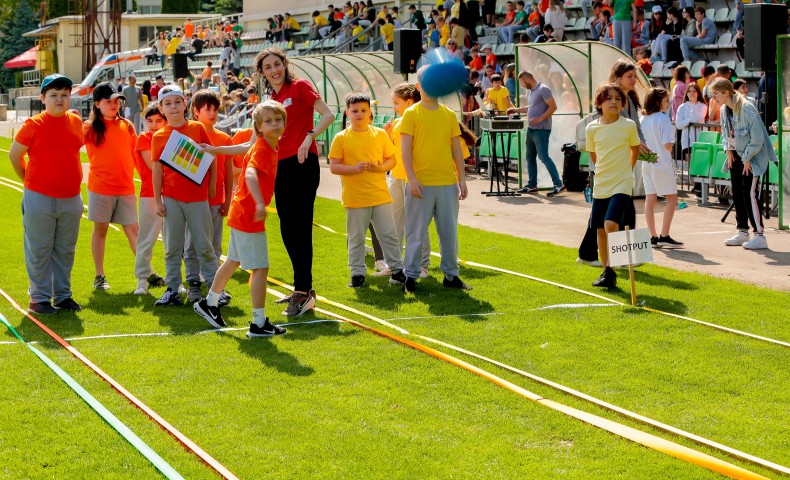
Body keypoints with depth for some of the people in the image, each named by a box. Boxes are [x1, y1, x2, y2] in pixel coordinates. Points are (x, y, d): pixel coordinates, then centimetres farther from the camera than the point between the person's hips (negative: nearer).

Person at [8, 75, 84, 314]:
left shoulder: (76, 122, 4)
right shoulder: (34, 125, -10)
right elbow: (14, 155, -2)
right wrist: (28, 180, 6)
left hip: (71, 199, 5)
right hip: (39, 200, -5)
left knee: (66, 250, 13)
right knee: (39, 251, 3)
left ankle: (63, 295, 24)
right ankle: (39, 298, 11)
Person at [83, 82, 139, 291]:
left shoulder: (127, 126, 7)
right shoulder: (91, 127, -1)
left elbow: (135, 154, 14)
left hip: (126, 187, 2)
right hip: (100, 186, -2)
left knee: (133, 230, 4)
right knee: (100, 229, 6)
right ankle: (99, 276, 15)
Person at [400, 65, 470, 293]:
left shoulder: (449, 114, 10)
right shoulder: (411, 114, -2)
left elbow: (456, 149, 12)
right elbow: (405, 149, -7)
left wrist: (462, 178, 7)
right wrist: (412, 179, -15)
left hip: (448, 182, 4)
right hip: (421, 183, -4)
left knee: (449, 231, 8)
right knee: (416, 231, 1)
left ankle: (451, 275, 16)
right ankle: (411, 276, 8)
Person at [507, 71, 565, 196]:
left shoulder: (543, 89, -13)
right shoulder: (532, 91, 16)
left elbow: (553, 107, -18)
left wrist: (540, 118, -23)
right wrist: (516, 110, 24)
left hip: (541, 130, -10)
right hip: (531, 129, 10)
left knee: (544, 157, -13)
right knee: (530, 157, 12)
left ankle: (558, 184, -12)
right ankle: (532, 185, 19)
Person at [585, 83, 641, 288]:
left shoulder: (629, 126, -6)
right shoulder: (592, 128, -1)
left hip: (622, 185, -3)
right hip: (600, 186, 4)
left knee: (611, 224, -21)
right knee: (600, 230, 9)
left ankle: (610, 271, -14)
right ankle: (606, 272, 23)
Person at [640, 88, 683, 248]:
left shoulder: (643, 119, 6)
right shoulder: (663, 118, -13)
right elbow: (667, 144, -18)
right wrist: (670, 151, 1)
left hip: (647, 163, 7)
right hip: (662, 163, -7)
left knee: (650, 199, 8)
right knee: (672, 198, 2)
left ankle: (653, 236, 9)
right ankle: (664, 236, -5)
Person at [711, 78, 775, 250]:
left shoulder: (747, 109, -22)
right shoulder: (724, 110, 4)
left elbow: (757, 138, -21)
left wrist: (747, 158, -16)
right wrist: (728, 150, 3)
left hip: (753, 157, -9)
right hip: (736, 156, 9)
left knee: (750, 193, -12)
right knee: (737, 193, 10)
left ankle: (760, 236, -9)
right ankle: (742, 232, 21)